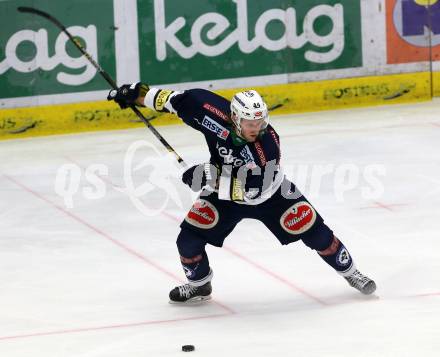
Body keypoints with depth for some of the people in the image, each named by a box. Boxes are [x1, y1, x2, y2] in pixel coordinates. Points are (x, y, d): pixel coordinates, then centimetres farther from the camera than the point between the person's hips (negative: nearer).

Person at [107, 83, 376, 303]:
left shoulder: (267, 144, -37)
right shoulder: (215, 115, -30)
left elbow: (252, 189, -40)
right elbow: (185, 99, -16)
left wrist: (211, 176, -45)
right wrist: (138, 94, -15)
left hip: (269, 192, -3)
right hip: (224, 192, 3)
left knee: (313, 231, -6)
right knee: (190, 237, -9)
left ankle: (350, 272, 20)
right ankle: (199, 285, 20)